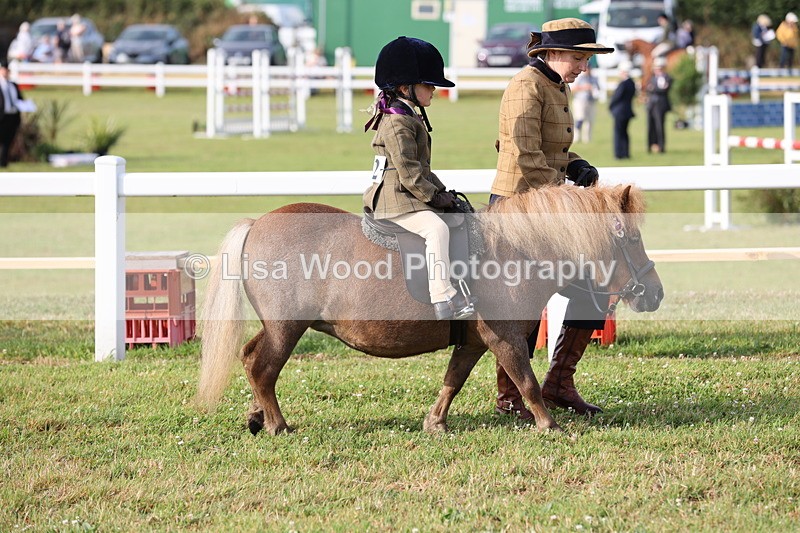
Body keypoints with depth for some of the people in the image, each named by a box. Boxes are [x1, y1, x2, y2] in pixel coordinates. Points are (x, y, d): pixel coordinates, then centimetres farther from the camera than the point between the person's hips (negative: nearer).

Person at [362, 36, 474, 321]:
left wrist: (441, 190, 16)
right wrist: (433, 196, -15)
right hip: (396, 201, -12)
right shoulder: (397, 123, -15)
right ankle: (443, 297, -38)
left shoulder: (411, 119, 20)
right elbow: (408, 171, -20)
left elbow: (421, 168, 26)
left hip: (411, 198, 12)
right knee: (436, 228, -29)